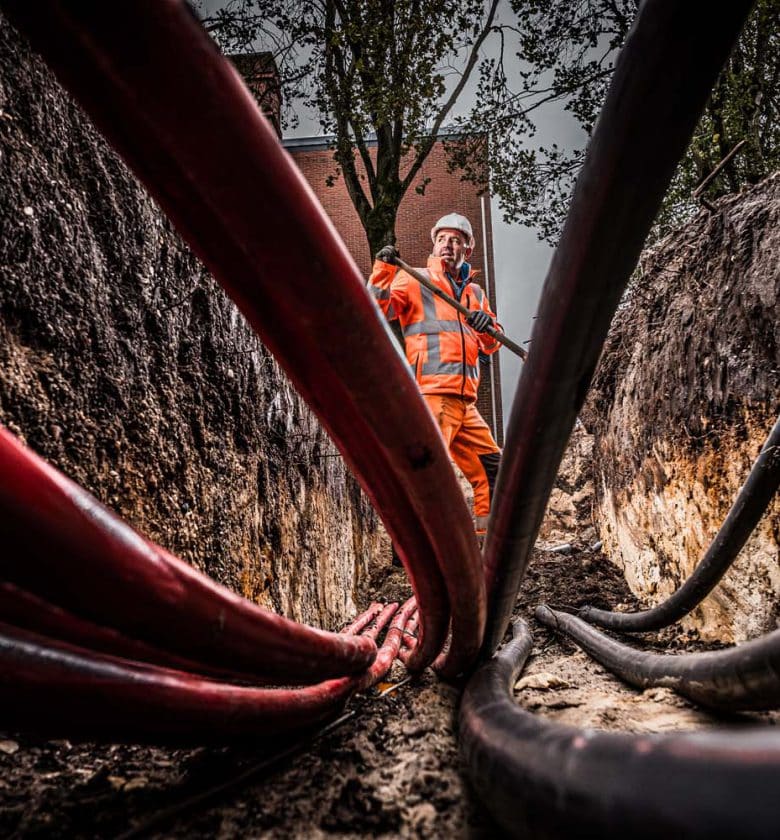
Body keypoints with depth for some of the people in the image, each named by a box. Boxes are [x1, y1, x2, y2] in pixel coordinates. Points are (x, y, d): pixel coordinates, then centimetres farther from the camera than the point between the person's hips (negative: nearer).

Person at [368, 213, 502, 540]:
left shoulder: (474, 292, 23)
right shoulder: (413, 281, 6)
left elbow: (491, 345, 22)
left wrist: (488, 327, 0)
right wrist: (383, 271, -22)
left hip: (464, 401, 7)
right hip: (431, 394, -7)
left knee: (491, 468, 13)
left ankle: (486, 537, 26)